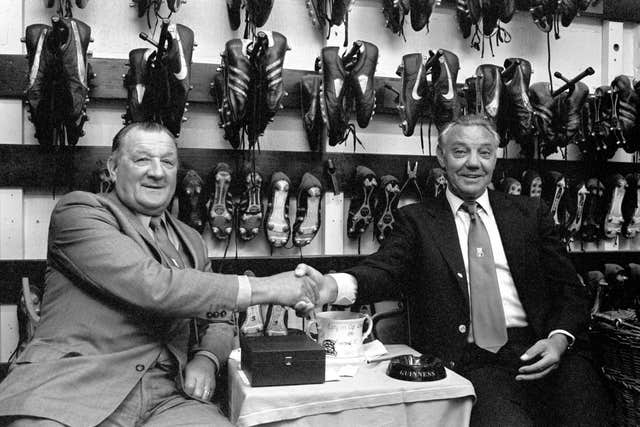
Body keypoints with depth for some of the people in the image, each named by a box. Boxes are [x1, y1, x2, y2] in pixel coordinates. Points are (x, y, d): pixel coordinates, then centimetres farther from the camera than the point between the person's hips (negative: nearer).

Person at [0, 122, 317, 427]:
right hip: (70, 386, -5)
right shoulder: (79, 210, -1)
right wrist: (264, 288, -12)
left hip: (165, 396, 5)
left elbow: (220, 321, 24)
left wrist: (206, 359, 0)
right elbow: (150, 286, -15)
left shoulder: (191, 242, 20)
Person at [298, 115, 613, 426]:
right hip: (472, 361, -2)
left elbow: (568, 287, 13)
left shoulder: (529, 213, 14)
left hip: (538, 351, 3)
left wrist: (559, 339, -7)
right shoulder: (416, 219, 8)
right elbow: (386, 269, -8)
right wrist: (333, 285, -31)